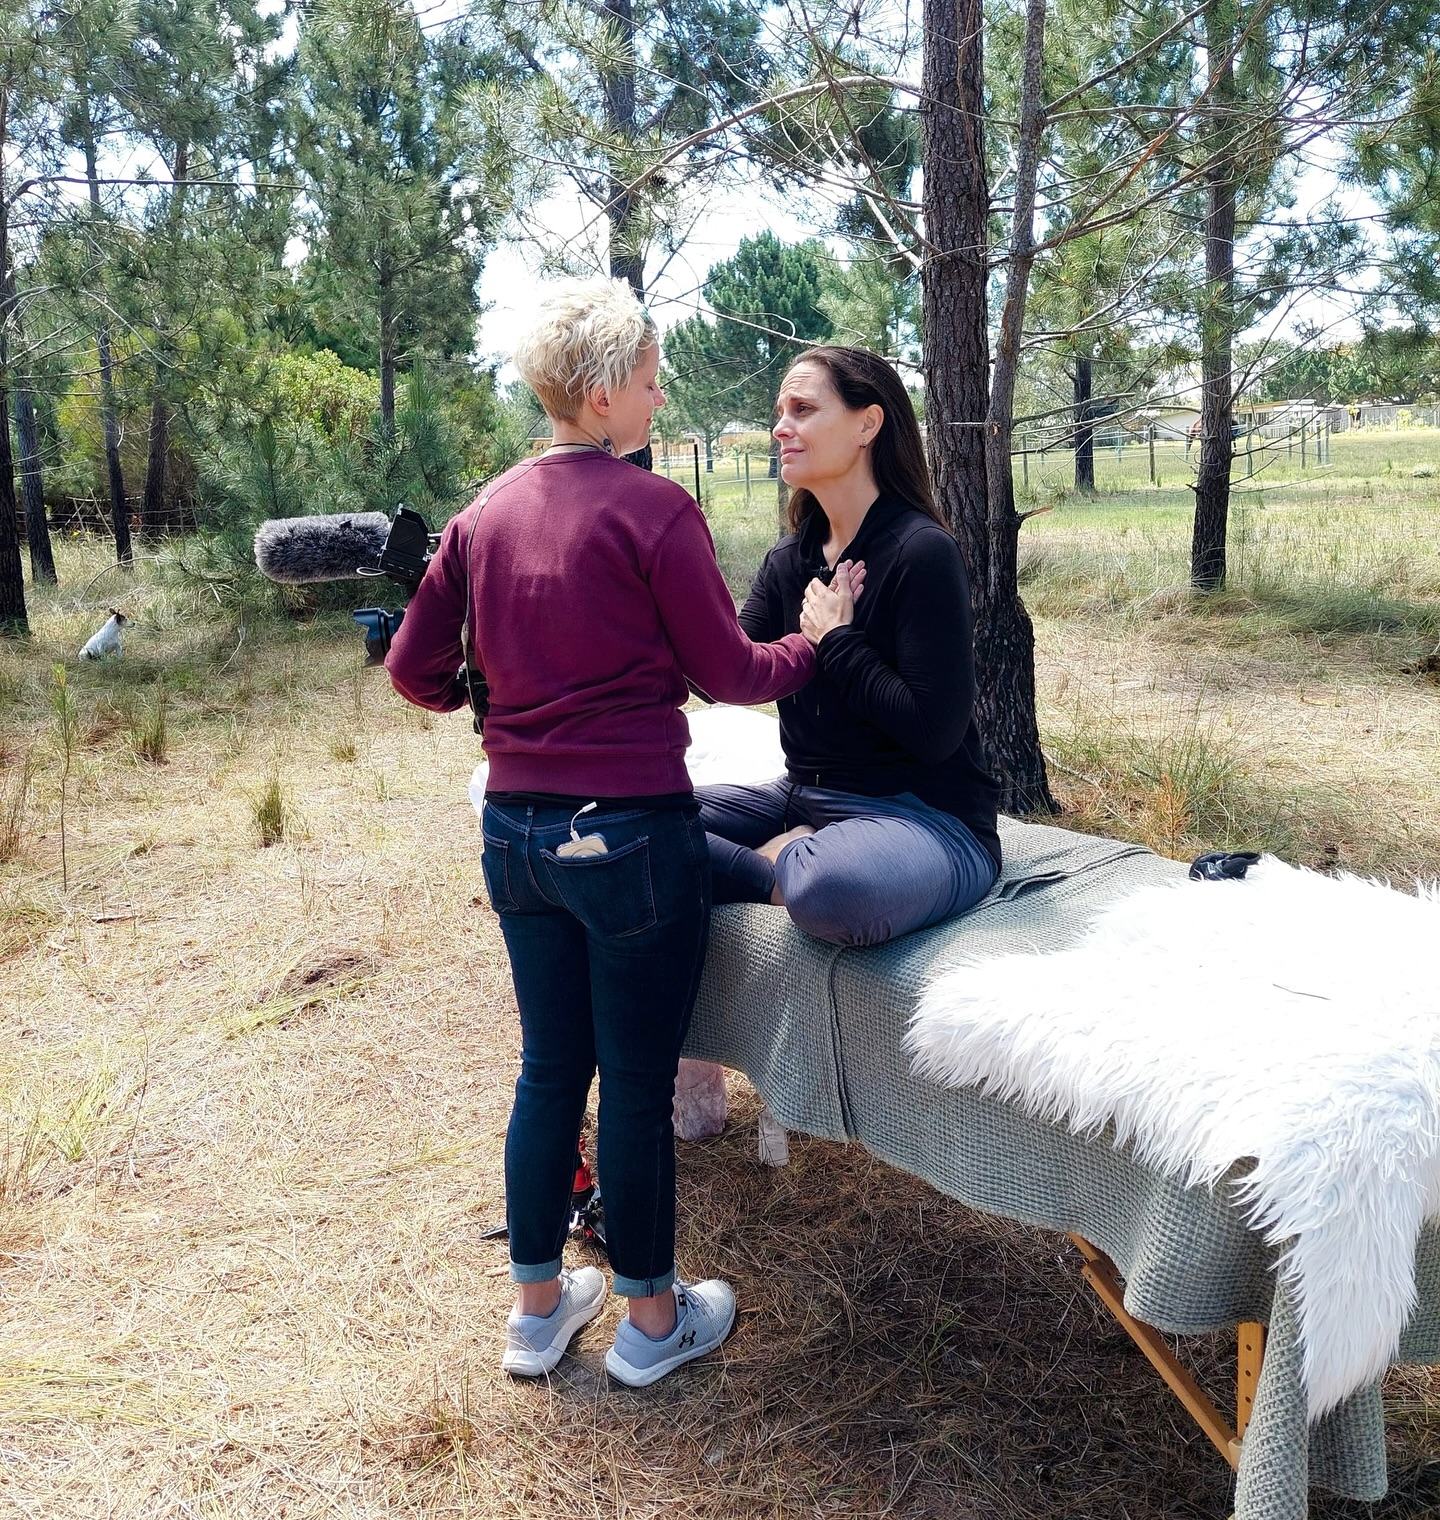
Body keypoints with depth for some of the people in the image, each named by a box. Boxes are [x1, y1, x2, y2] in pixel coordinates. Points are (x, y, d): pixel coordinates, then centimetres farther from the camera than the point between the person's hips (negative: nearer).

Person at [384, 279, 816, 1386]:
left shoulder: (486, 513, 6)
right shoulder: (653, 509, -13)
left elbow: (416, 669, 8)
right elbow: (730, 674, -7)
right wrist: (816, 639, 10)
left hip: (517, 828, 6)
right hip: (631, 833, -6)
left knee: (549, 1067, 18)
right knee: (638, 1083, 9)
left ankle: (539, 1307, 33)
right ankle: (652, 1318, 28)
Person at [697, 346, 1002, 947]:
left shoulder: (920, 551, -15)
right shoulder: (790, 559, 9)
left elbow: (934, 730, -21)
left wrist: (835, 640, -15)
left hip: (927, 817, -7)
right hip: (806, 801, 7)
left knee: (833, 887, -40)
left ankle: (786, 863, -7)